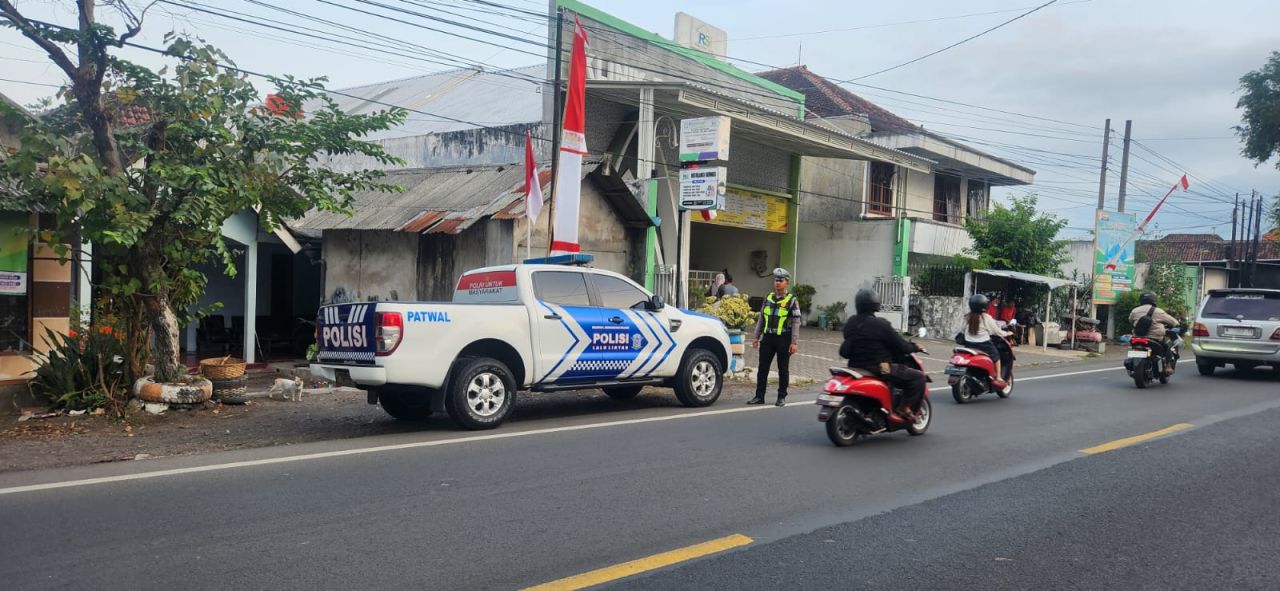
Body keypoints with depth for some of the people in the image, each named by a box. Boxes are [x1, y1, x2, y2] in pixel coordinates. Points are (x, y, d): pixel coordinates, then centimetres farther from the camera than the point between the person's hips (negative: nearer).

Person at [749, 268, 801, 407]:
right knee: (763, 368, 4)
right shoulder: (768, 298, 12)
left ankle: (782, 397, 13)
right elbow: (761, 318, 17)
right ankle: (759, 396, 9)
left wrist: (794, 342, -13)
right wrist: (755, 337, 11)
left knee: (783, 369, 4)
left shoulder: (792, 300, -2)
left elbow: (796, 322, -6)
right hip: (768, 338, 4)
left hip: (784, 338, -4)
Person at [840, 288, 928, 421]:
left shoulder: (850, 323, 4)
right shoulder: (880, 324, -17)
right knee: (918, 377, -1)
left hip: (855, 367, 8)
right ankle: (905, 408, -7)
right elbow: (900, 346, -10)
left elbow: (844, 351, 13)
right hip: (880, 369, -8)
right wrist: (914, 347, 8)